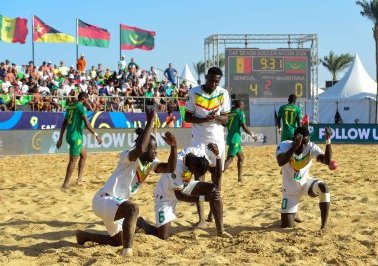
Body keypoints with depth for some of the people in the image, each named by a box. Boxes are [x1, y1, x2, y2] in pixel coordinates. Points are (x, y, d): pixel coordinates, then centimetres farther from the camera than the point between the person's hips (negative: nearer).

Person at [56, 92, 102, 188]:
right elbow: (87, 123, -18)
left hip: (69, 136, 9)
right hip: (76, 137, -9)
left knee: (84, 153, 22)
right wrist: (96, 135, -13)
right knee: (73, 160, -5)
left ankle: (80, 179, 20)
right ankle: (65, 184, -4)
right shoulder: (81, 107, -9)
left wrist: (60, 138, 19)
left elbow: (64, 124, 17)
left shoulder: (70, 107, 16)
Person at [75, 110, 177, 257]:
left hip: (116, 203, 10)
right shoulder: (128, 157, -20)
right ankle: (128, 249, -36)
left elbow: (170, 168, -11)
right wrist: (150, 122, -39)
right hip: (104, 200, -10)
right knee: (132, 209, -39)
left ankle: (83, 236, 44)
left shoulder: (150, 163, 4)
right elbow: (139, 149, -44)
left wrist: (174, 146, -24)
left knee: (117, 240, 26)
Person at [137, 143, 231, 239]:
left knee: (214, 190, -14)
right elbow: (179, 195, -31)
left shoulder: (199, 154, -21)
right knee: (163, 236, -13)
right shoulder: (177, 167, -38)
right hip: (166, 195, -6)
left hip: (185, 186, 7)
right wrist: (204, 198, -40)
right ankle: (140, 222, 17)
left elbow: (217, 174, -19)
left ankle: (220, 230, -5)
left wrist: (217, 156, -37)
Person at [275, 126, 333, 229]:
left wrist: (328, 140, -41)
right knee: (286, 226, -2)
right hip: (290, 189, -1)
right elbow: (281, 162, -43)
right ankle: (287, 216, 38)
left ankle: (324, 227, -22)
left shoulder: (311, 147, -17)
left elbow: (327, 161, -30)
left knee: (323, 187, -33)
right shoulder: (284, 145, -23)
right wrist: (295, 146, -52)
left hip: (305, 183, 1)